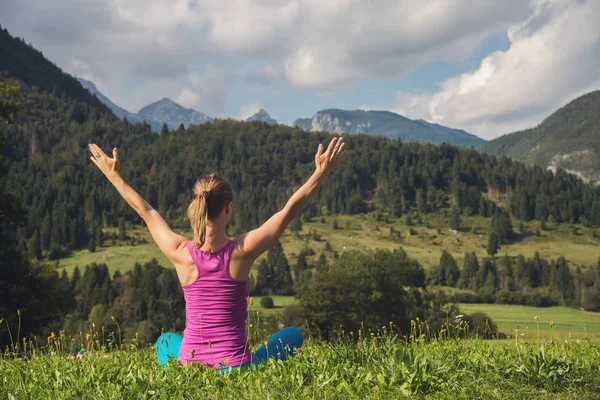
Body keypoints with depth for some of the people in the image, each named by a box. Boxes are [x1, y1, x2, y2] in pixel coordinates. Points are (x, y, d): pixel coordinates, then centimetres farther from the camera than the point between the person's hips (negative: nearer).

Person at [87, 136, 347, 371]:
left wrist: (113, 175, 19)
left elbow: (146, 211, 6)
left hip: (188, 368, 3)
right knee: (293, 334, 21)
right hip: (235, 368, -3)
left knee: (166, 340, 38)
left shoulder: (180, 253, -9)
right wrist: (322, 172, -3)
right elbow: (290, 209, -9)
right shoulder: (242, 251, -15)